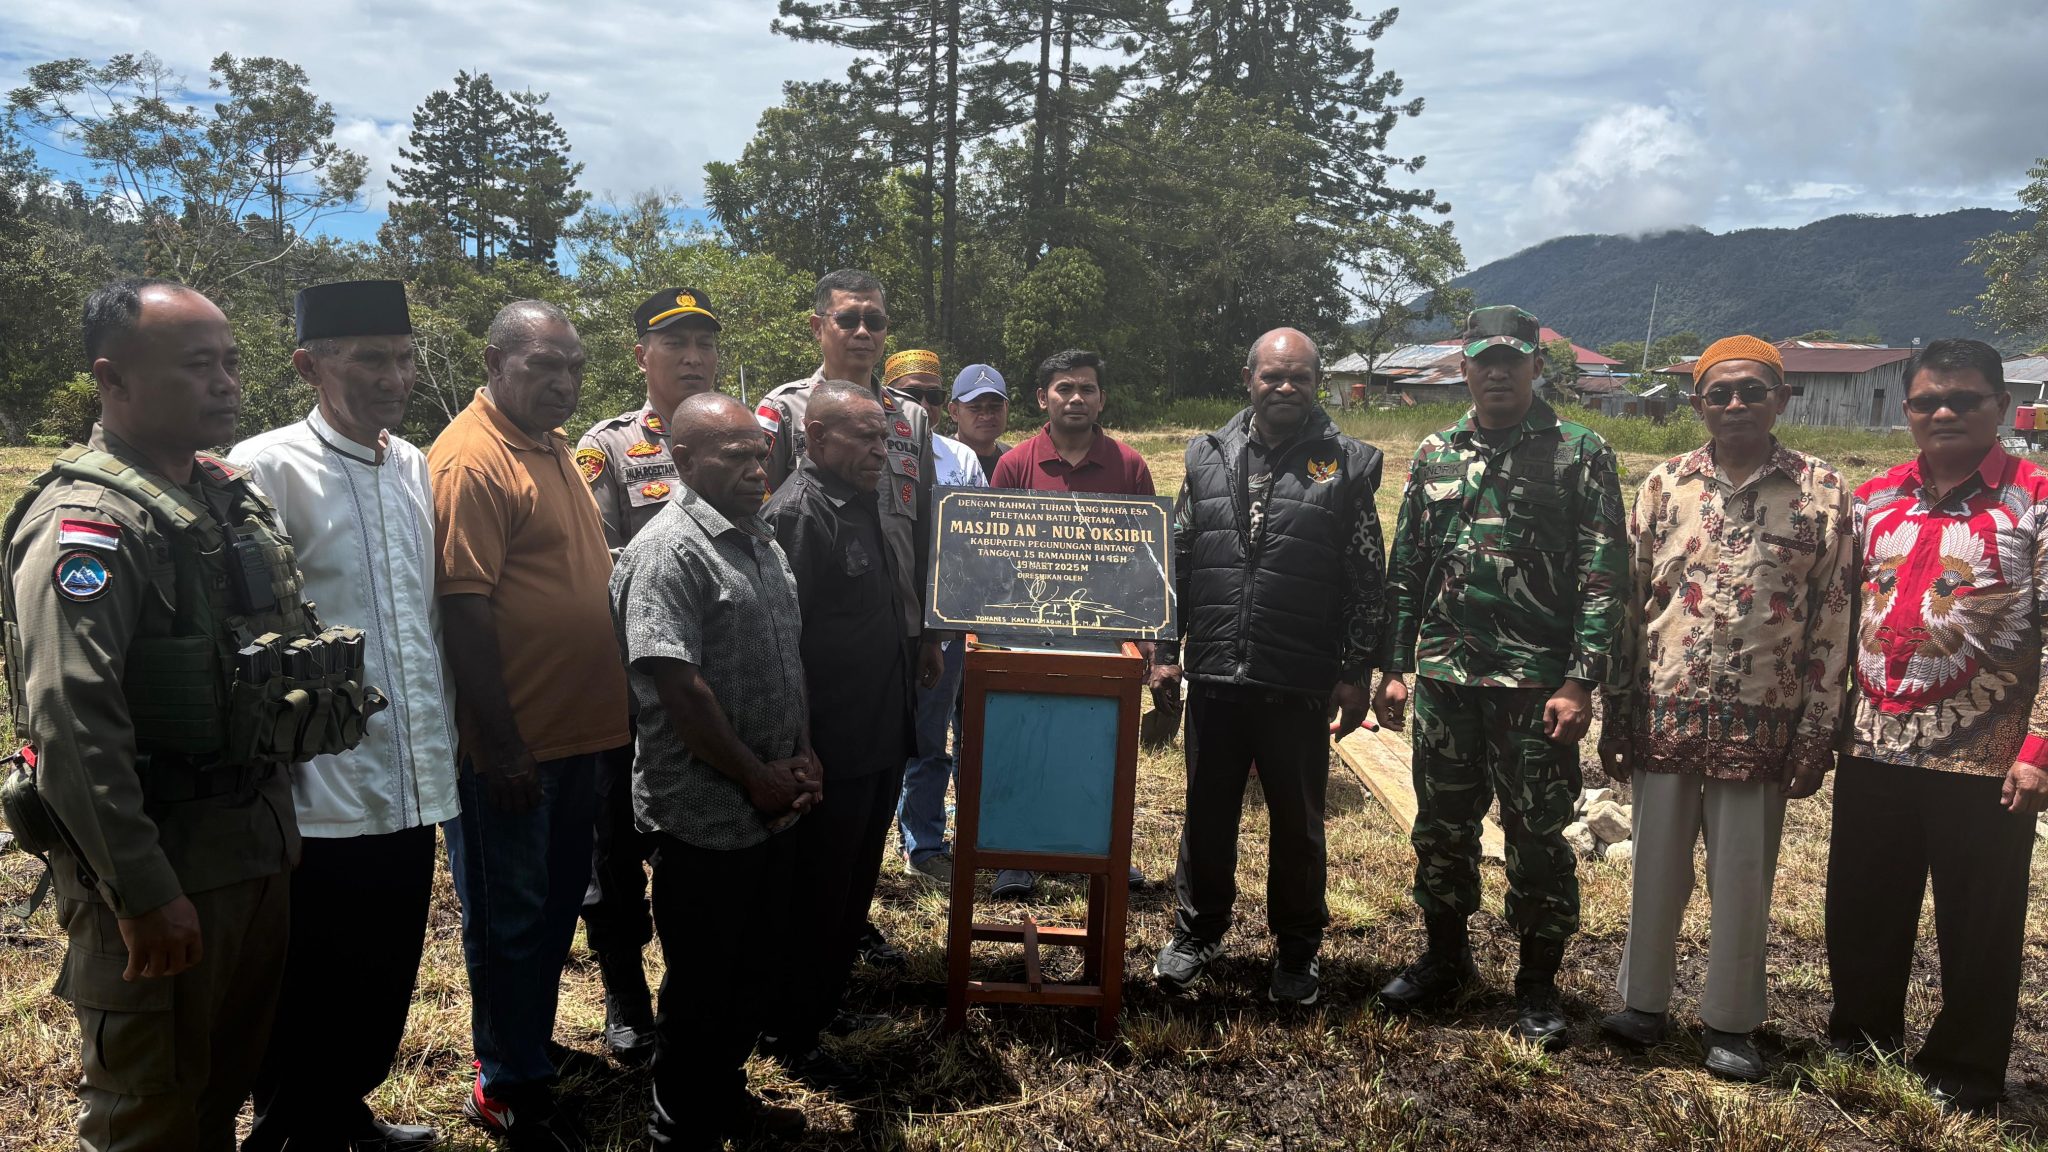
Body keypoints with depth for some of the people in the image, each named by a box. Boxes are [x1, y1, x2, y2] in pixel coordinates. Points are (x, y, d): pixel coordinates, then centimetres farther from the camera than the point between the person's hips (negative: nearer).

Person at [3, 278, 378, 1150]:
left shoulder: (233, 495, 9)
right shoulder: (88, 522, -18)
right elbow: (71, 726, -24)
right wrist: (144, 894, -23)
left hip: (260, 843, 8)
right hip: (161, 860, -7)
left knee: (230, 1076, 21)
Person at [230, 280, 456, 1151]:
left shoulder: (415, 467, 9)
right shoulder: (268, 469, -11)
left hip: (412, 783, 6)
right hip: (324, 794, -6)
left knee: (387, 981, 19)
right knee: (313, 997, 10)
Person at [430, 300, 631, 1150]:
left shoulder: (553, 445, 10)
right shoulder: (471, 461, -18)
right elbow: (464, 610, -21)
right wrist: (500, 744, -20)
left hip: (574, 730, 9)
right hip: (511, 743, -9)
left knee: (557, 902, 20)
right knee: (510, 916, 7)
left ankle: (525, 1045, 38)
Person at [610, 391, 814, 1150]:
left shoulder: (764, 545, 10)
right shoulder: (670, 551, -18)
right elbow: (677, 687, -23)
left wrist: (802, 759, 5)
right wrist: (760, 777, -15)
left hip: (774, 809, 8)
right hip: (706, 820, -8)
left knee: (757, 971, 20)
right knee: (701, 987, 7)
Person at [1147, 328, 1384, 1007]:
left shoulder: (1346, 466, 0)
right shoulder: (1208, 457, 7)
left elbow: (1367, 582, 0)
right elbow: (1177, 562, 10)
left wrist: (1357, 673, -4)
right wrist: (1166, 650, 5)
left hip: (1300, 688, -2)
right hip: (1214, 678, 2)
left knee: (1297, 824, 11)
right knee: (1207, 815, 14)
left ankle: (1297, 950, 28)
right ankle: (1197, 932, 32)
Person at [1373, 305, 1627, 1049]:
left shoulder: (1580, 454, -2)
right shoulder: (1435, 455, 10)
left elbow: (1603, 579, -6)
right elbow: (1405, 570, 13)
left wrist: (1580, 682, -13)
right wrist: (1394, 667, 9)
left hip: (1536, 686, -4)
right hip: (1443, 680, 4)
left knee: (1537, 839, 5)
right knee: (1441, 828, 14)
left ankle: (1537, 987, 22)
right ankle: (1446, 959, 33)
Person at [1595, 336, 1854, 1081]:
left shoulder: (1821, 490, -1)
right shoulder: (1664, 484, 3)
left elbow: (1834, 617, -1)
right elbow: (1629, 602, 5)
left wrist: (1819, 731, -4)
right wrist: (1615, 715, 3)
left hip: (1761, 722, -1)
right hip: (1666, 713, 2)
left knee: (1743, 881, 9)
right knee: (1656, 869, 12)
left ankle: (1731, 1024, 25)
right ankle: (1643, 1003, 28)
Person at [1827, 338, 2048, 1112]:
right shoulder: (1874, 500, 8)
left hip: (1983, 760, -4)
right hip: (1872, 751, 5)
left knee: (1977, 929, 9)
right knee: (1860, 914, 15)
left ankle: (1963, 1073, 26)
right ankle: (1859, 1042, 33)